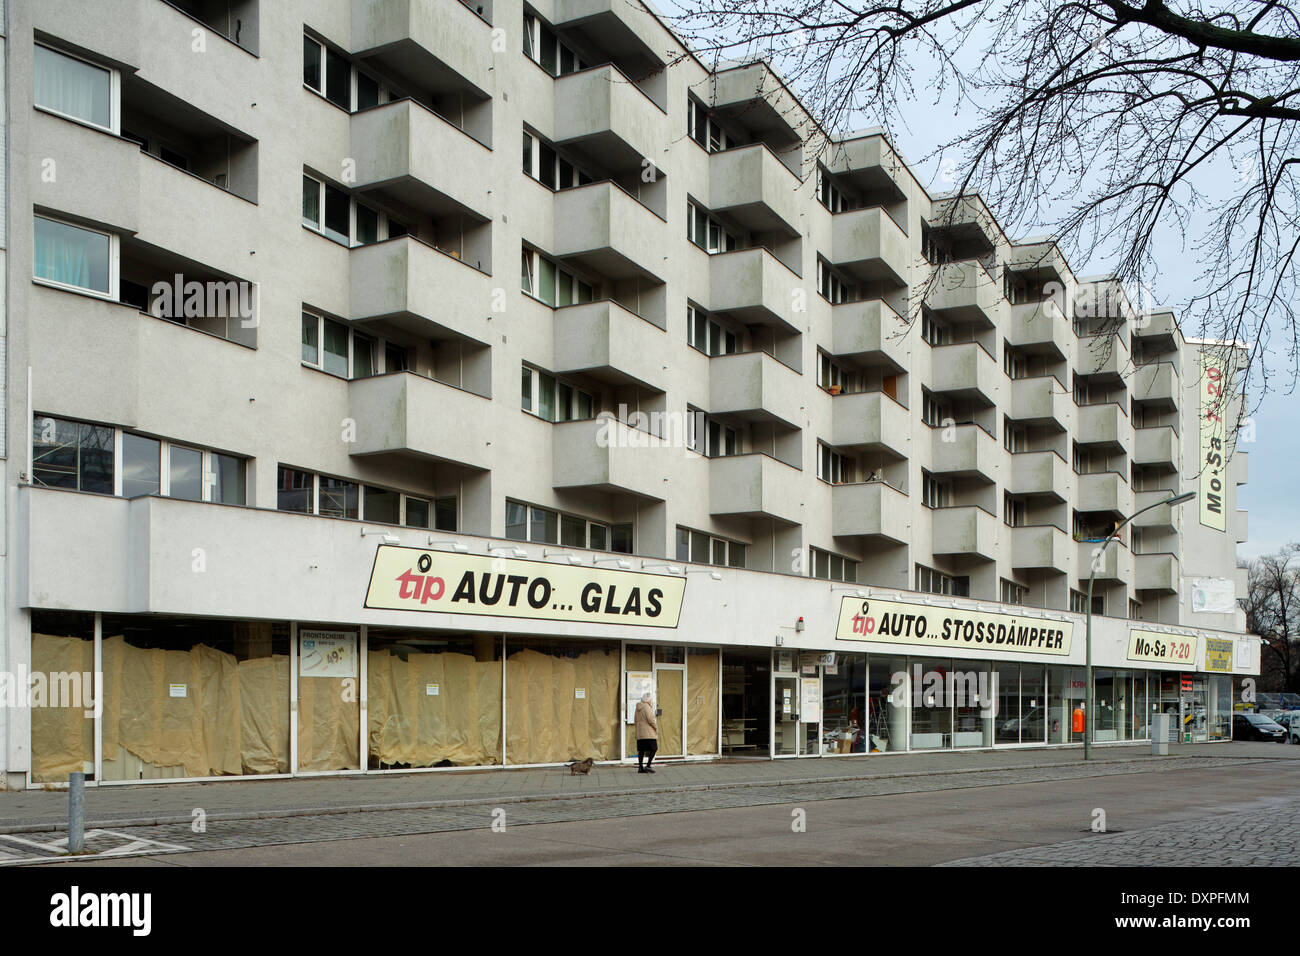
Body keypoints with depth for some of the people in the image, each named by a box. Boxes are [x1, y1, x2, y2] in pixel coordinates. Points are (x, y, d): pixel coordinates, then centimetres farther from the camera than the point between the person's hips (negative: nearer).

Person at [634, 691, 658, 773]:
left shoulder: (638, 708, 13)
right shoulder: (647, 707, -13)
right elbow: (650, 719, -18)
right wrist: (656, 728, -6)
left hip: (640, 733, 9)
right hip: (648, 733, -8)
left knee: (641, 750, 9)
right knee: (654, 748, -3)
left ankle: (640, 767, 8)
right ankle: (648, 766, -10)